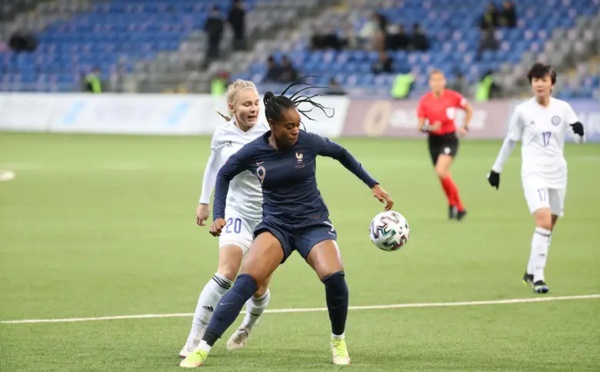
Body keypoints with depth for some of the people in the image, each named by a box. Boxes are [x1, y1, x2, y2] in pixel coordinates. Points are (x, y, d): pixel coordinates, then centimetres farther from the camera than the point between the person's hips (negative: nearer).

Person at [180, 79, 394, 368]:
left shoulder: (308, 142, -10)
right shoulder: (253, 152, -8)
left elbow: (341, 154, 9)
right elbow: (224, 175, 10)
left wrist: (373, 185, 11)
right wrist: (218, 215, 1)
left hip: (313, 222, 0)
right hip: (275, 223, 0)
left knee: (334, 276, -26)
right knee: (245, 281, -21)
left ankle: (338, 341, 1)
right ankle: (203, 348, -20)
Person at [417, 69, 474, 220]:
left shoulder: (453, 96, -8)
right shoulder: (425, 100, -3)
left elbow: (469, 110, 10)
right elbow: (420, 126, -1)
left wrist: (465, 127, 2)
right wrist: (430, 128, -22)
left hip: (449, 138, -4)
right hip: (434, 140, 4)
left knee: (441, 171, -23)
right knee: (443, 175, 8)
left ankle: (453, 204, -5)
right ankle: (459, 208, 23)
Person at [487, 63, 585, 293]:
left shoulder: (563, 108, 2)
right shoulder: (522, 111, -1)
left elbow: (579, 139, 1)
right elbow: (510, 141, 10)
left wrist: (579, 131, -23)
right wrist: (496, 168, 15)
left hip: (557, 173, 3)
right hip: (534, 173, -3)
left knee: (548, 227, 9)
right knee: (544, 220, -22)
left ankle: (531, 273, 25)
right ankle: (538, 276, -20)